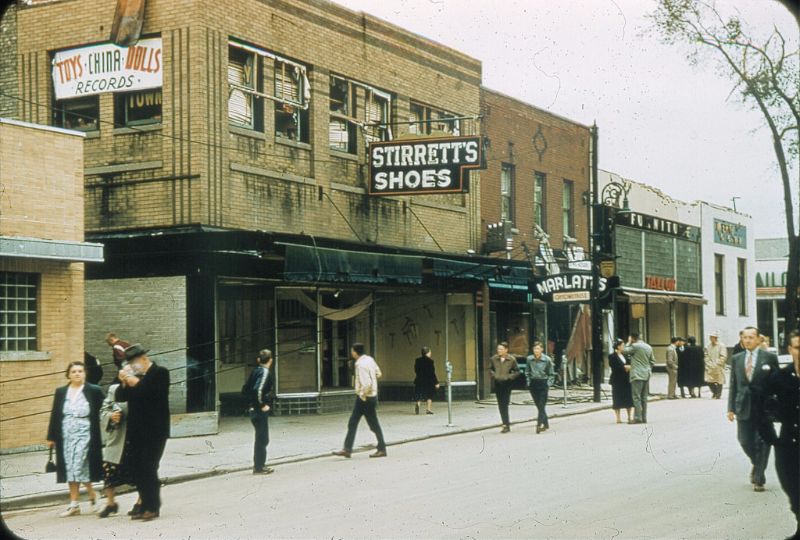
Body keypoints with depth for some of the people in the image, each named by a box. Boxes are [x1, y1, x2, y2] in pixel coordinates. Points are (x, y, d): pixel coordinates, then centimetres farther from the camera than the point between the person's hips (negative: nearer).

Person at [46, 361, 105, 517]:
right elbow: (55, 415, 11)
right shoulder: (60, 392, 10)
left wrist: (100, 438, -7)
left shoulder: (94, 391, -1)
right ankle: (74, 503, 10)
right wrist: (51, 437, 8)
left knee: (79, 468, -10)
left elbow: (102, 413, -1)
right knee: (70, 469, 5)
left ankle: (92, 497, 9)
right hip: (66, 435, 4)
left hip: (84, 434, -4)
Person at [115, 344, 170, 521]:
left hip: (155, 431, -7)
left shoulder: (160, 372, -4)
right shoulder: (135, 376, 13)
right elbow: (119, 397, 8)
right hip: (137, 431, 7)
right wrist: (124, 383, -8)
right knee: (137, 469, 6)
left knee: (148, 468, -10)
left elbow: (153, 392, -19)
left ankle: (153, 507, -2)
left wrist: (136, 383, -18)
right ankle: (145, 506, 13)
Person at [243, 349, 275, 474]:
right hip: (261, 411, -9)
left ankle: (258, 465, 24)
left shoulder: (255, 371, 10)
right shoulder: (265, 372, -15)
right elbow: (258, 389, -29)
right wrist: (262, 405, -19)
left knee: (260, 438, 18)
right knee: (262, 439, -1)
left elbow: (245, 389, 16)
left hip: (253, 409, 9)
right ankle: (259, 467, 3)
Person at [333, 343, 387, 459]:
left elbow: (366, 384, -30)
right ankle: (347, 449, 12)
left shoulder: (360, 365, -22)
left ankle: (381, 450, 13)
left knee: (374, 425, 3)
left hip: (365, 398, -10)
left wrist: (362, 395, -15)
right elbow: (378, 373, 15)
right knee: (352, 423, 10)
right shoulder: (369, 359, 5)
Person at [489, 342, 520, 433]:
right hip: (498, 383, 4)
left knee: (504, 404, -11)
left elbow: (517, 371, 4)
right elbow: (490, 369, 17)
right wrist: (493, 375, -1)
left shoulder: (511, 359, -5)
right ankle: (506, 423, 19)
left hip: (507, 383, -4)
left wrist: (510, 377, -10)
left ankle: (506, 424, -7)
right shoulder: (493, 359, 2)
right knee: (500, 405, 8)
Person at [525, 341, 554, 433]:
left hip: (543, 383, -3)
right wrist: (528, 382, 5)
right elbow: (527, 372, 14)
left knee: (541, 405, -11)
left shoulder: (547, 359, -7)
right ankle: (546, 424, 19)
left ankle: (539, 424, -15)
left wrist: (548, 383, -8)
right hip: (533, 384, 3)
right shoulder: (529, 359, 1)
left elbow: (551, 374, 2)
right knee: (538, 405, 7)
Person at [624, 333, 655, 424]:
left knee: (637, 397, -7)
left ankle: (637, 418, -11)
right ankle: (644, 418, 13)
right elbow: (652, 361, 16)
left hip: (637, 375, -8)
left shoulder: (635, 346, -12)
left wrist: (629, 343, 6)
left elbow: (625, 351, -3)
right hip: (647, 375, 8)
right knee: (644, 397, 11)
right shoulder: (649, 347, 13)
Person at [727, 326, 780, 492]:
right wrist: (731, 408, 4)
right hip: (743, 407, 3)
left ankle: (759, 479, 9)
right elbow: (733, 385, 10)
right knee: (745, 441, 4)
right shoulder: (736, 359, 8)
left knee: (762, 443, -1)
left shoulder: (769, 358, -1)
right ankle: (757, 464, 34)